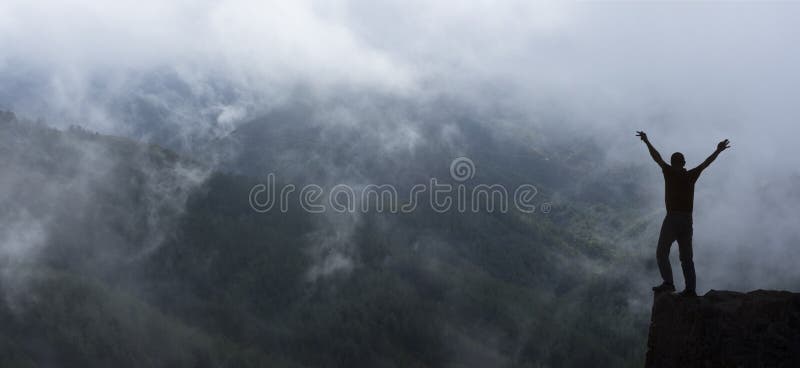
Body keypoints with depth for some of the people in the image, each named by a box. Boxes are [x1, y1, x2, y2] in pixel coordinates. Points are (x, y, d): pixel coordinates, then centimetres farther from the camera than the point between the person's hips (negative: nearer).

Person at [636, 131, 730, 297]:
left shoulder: (670, 173, -1)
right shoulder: (691, 176, 8)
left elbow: (657, 157, 4)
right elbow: (706, 163, 19)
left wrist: (646, 142, 13)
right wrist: (718, 151, 31)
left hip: (672, 218, -5)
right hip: (687, 219, 5)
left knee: (662, 253, -1)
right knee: (686, 257, 9)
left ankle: (668, 282, -18)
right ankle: (690, 289, 2)